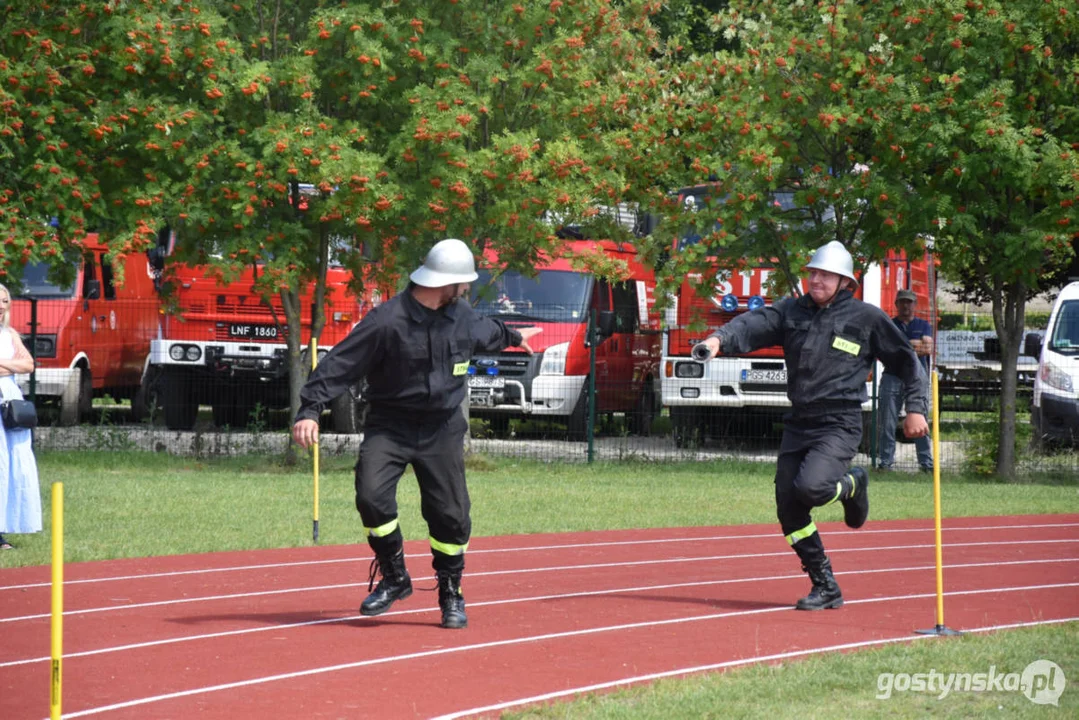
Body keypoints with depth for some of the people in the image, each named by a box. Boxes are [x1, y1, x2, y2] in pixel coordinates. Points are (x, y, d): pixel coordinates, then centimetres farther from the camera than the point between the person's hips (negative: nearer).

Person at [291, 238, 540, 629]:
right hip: (389, 427, -4)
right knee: (372, 497, -22)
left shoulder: (463, 318, 4)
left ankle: (451, 594, 20)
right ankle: (395, 578, 0)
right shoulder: (387, 321, -18)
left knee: (451, 515, 0)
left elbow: (487, 332, 30)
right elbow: (341, 364, -19)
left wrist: (513, 336, 50)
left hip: (442, 431, 4)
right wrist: (310, 409, -28)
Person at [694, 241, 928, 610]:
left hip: (839, 425, -5)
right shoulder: (792, 311, 7)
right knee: (788, 507, 1)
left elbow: (905, 361, 4)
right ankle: (826, 588, 12)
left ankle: (851, 485, 10)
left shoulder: (867, 318, -2)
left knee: (810, 487, -26)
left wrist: (915, 407, -3)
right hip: (798, 423, 5)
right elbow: (754, 324, -10)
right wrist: (720, 338, -29)